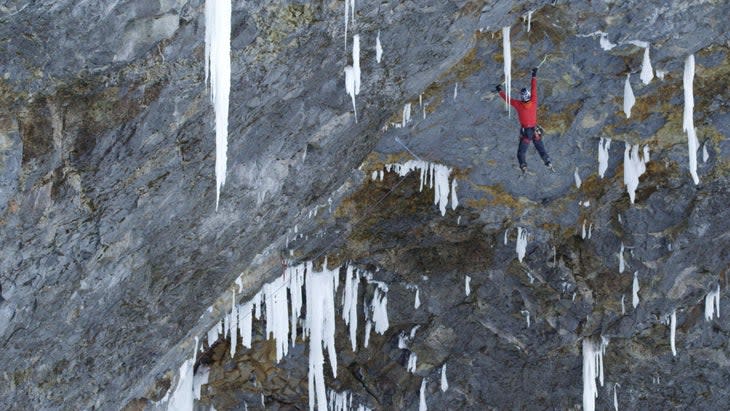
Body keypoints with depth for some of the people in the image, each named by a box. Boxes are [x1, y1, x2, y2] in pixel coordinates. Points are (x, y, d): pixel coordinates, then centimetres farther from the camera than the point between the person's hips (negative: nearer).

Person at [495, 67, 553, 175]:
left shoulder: (518, 105, -19)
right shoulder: (534, 102, -13)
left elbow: (507, 99, -7)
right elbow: (534, 89, -2)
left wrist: (499, 91, 7)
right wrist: (534, 76, 9)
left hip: (525, 133, -3)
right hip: (536, 132, 3)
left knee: (521, 153, 6)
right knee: (541, 150, 15)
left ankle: (523, 167, -13)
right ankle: (548, 164, 7)